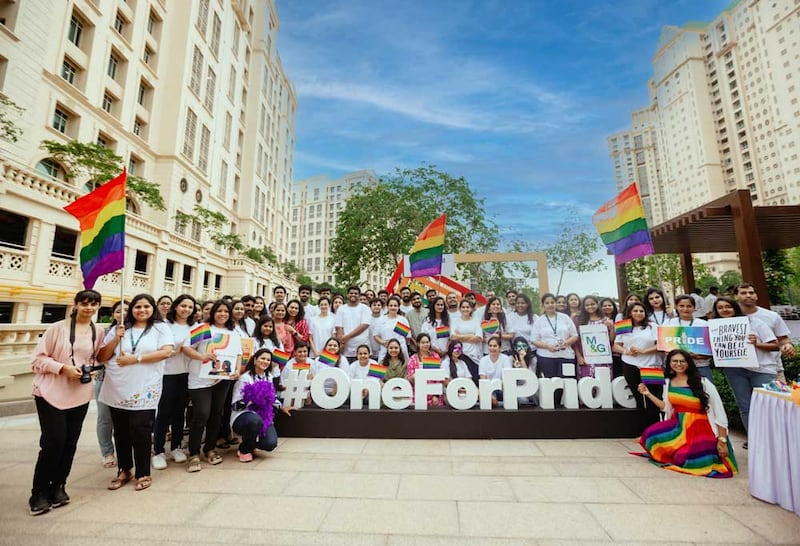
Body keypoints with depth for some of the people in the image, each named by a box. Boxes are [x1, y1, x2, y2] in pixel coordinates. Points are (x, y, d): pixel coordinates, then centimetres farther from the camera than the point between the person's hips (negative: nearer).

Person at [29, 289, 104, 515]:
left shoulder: (98, 333, 4)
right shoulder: (58, 328, -8)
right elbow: (38, 358, -6)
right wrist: (63, 368, -20)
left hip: (80, 394, 4)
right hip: (51, 393, -4)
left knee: (70, 443, 9)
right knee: (53, 441, -4)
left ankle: (58, 486, 26)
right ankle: (39, 492, 14)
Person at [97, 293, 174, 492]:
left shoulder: (160, 328, 0)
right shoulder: (119, 328, 10)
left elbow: (166, 351, -14)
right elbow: (101, 357, 9)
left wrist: (135, 359, -15)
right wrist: (116, 339, -6)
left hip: (144, 390, -4)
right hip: (117, 389, 4)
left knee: (140, 431, -4)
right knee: (121, 431, 12)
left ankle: (143, 473, 12)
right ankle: (124, 470, 30)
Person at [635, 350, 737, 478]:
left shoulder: (703, 383, -10)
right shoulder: (668, 382, 3)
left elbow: (720, 414, -7)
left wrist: (722, 441, -10)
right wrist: (648, 394, 4)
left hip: (700, 429, -4)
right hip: (677, 425, 4)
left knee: (684, 459, -24)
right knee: (650, 436, -21)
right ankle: (679, 453, 6)